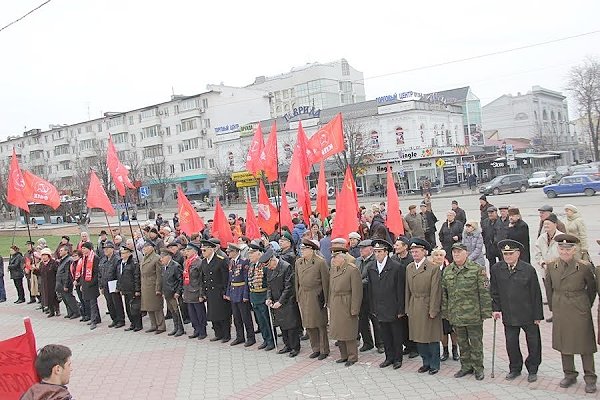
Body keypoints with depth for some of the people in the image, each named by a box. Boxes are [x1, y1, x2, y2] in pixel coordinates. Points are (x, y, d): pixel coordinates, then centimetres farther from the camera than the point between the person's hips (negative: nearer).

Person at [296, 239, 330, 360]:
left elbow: (325, 282, -8)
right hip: (303, 297, 6)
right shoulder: (298, 262, 7)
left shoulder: (320, 262, -10)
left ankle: (324, 350, 17)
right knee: (308, 325, 11)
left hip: (316, 297, -5)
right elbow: (297, 281, 13)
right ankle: (316, 349, 24)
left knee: (320, 325, 4)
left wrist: (325, 299, -8)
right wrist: (298, 297, 9)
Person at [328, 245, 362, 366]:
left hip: (347, 306, -7)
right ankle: (344, 355, 29)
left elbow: (357, 292, -17)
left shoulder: (353, 270, -16)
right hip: (335, 307, 7)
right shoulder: (333, 270, 7)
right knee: (339, 332, 15)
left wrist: (354, 310, -17)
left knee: (349, 333, 2)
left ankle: (352, 357, 18)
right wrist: (330, 304, 12)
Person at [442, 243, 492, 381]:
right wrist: (445, 312, 10)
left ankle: (478, 368, 21)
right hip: (456, 316, 4)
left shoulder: (477, 269, -8)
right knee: (462, 342, 15)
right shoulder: (447, 271, 6)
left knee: (476, 342, 6)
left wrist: (485, 312, -10)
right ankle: (466, 366, 28)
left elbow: (485, 292, -8)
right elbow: (444, 293, 11)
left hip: (473, 315, -4)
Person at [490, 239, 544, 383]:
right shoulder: (496, 269, -3)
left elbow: (536, 294, -5)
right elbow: (494, 291, 6)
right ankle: (515, 368, 27)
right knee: (511, 343, 8)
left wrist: (538, 315, -4)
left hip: (528, 314, -2)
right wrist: (495, 309, -1)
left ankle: (532, 370, 28)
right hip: (509, 315, 2)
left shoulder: (529, 269, -10)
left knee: (533, 342, 10)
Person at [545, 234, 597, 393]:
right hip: (560, 311, 3)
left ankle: (590, 378, 19)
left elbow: (592, 288, 4)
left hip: (579, 311, -3)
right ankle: (569, 375, 27)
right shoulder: (551, 266, -2)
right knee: (564, 344, 12)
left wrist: (586, 306, 10)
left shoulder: (584, 267, -11)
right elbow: (549, 288, 11)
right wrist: (552, 307, 13)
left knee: (584, 344, 6)